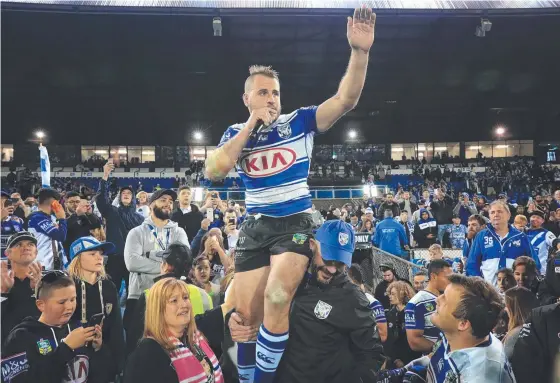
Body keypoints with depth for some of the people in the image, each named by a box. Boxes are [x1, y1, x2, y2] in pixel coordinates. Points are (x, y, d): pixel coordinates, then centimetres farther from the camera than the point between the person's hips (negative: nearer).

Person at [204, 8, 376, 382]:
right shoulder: (235, 133, 5)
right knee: (247, 315, 5)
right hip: (255, 227, 3)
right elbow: (214, 171, -12)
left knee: (277, 299, -24)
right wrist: (250, 126, -11)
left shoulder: (299, 121, -1)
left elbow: (346, 100, -12)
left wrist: (360, 51, -27)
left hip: (295, 224, -3)